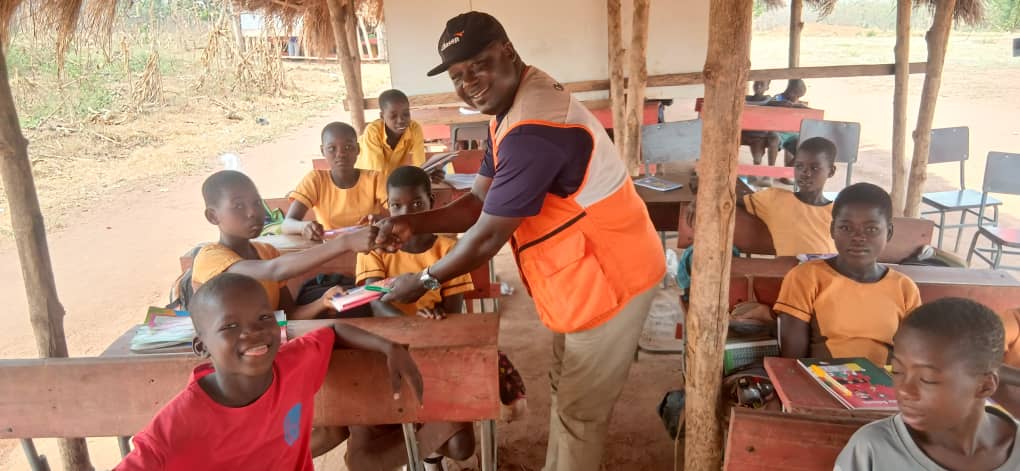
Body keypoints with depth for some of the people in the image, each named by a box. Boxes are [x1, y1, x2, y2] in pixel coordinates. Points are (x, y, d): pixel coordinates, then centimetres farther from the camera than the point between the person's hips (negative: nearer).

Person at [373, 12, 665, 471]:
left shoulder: (532, 129, -30)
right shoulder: (512, 108, 5)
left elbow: (488, 235, -25)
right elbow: (480, 201, 6)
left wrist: (424, 281, -10)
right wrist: (414, 223, -8)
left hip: (608, 278, -10)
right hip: (583, 273, 10)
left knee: (580, 410, 8)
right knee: (566, 392, 24)